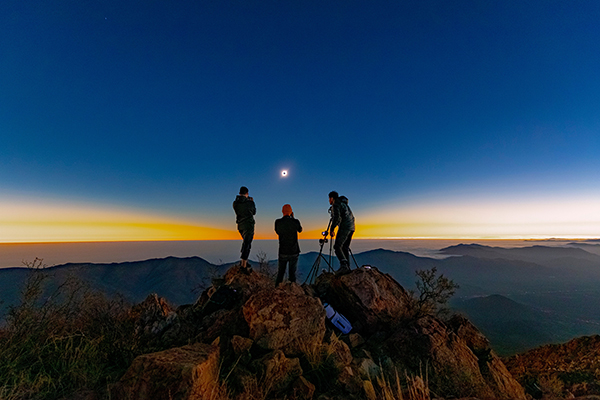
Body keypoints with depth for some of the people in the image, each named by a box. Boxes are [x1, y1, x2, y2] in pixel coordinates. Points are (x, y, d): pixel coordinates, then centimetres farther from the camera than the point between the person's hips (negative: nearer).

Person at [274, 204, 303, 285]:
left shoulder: (278, 222, -8)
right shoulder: (295, 222, -10)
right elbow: (300, 230, 12)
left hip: (283, 252, 1)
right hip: (294, 252, 0)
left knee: (280, 273, 13)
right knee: (292, 273, 11)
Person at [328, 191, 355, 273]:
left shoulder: (336, 205, -3)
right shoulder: (344, 204, 25)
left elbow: (337, 217, -18)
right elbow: (352, 217, 28)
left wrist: (332, 229, -12)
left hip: (344, 227, -9)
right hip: (351, 227, 9)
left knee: (337, 247, -10)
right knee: (345, 248, 11)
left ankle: (343, 265, -23)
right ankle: (347, 268, 7)